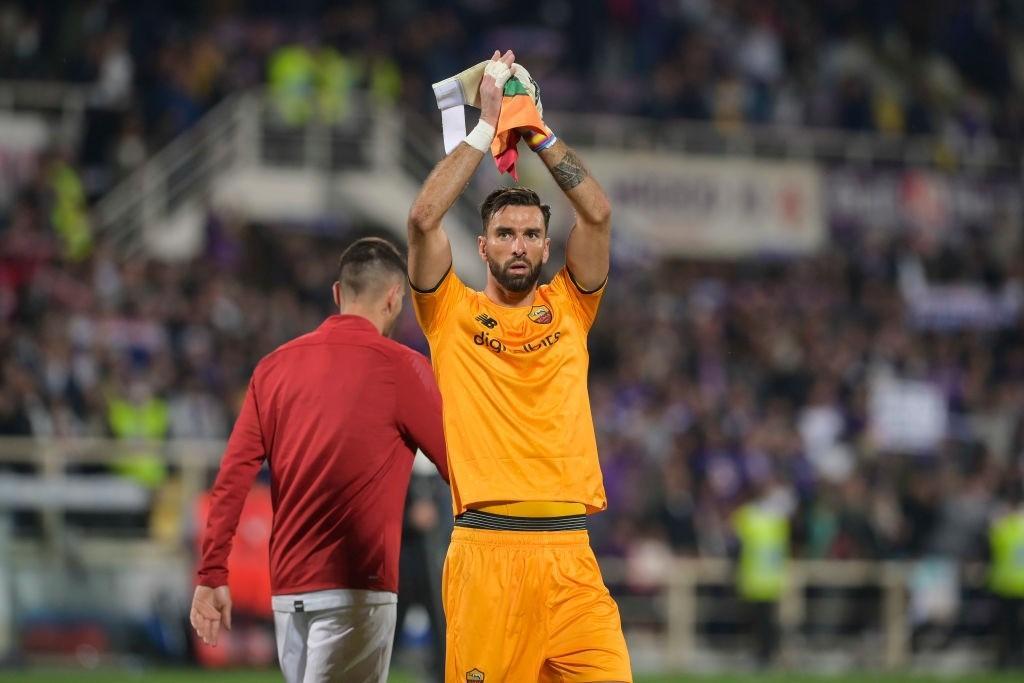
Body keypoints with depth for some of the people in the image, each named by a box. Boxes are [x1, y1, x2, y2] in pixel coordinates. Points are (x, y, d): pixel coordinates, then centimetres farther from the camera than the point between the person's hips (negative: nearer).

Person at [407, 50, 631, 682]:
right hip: (485, 551, -2)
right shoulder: (453, 314, 9)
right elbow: (425, 218, -5)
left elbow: (598, 214, 4)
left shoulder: (568, 310, 15)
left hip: (569, 554, 2)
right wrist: (487, 124, 1)